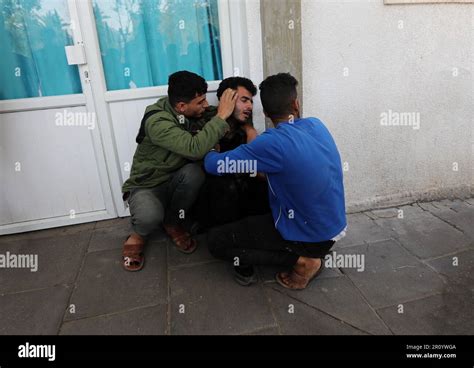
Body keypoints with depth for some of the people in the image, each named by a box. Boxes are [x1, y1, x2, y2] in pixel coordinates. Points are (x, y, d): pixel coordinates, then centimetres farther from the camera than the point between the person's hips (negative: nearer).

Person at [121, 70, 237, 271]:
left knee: (194, 172, -29)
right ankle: (139, 234, 4)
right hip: (146, 186, -5)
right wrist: (221, 116, -34)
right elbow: (195, 149, -42)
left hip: (174, 182, 6)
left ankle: (173, 223, -1)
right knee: (150, 217, -38)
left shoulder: (195, 113, -8)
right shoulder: (157, 121, -30)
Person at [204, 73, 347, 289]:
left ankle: (300, 261, -3)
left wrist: (211, 152, 4)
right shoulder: (317, 125, -5)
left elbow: (214, 165, -19)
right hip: (334, 227, 7)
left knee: (215, 240, 1)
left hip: (309, 236, -7)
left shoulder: (274, 143, -26)